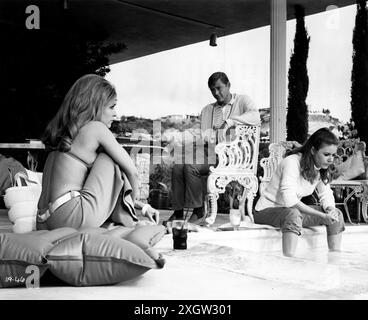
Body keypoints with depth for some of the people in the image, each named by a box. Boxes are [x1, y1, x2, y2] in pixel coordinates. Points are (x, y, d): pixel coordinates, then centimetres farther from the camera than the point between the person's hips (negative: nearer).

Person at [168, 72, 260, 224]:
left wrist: (229, 121, -18)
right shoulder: (207, 110, 25)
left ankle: (198, 210, -14)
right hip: (210, 153, 6)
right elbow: (203, 136, 15)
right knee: (178, 166, -19)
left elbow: (255, 117, -12)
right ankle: (178, 211, -15)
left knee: (191, 167, -26)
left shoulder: (242, 100, 10)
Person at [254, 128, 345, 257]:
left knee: (336, 214, -4)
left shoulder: (321, 168, -1)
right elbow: (289, 199, -34)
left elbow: (326, 195, 5)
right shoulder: (292, 162, -25)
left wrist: (330, 210, -19)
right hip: (267, 211, -8)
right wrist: (321, 215, -33)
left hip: (293, 210, 8)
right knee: (293, 214, -39)